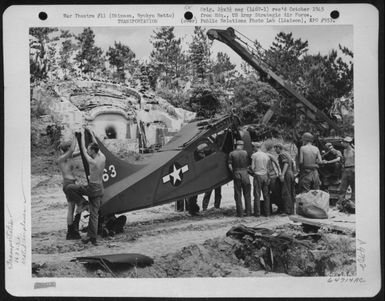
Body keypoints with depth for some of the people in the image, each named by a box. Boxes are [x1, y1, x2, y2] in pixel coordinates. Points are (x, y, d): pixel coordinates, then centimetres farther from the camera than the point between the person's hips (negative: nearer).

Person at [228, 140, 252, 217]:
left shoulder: (232, 153, -1)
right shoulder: (245, 153, 1)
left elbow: (230, 165, -5)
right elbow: (248, 164, 0)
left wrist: (233, 172, 7)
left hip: (236, 174, 0)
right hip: (245, 173, 0)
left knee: (238, 195, 5)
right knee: (247, 194, 8)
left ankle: (240, 213, 5)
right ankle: (248, 212, 8)